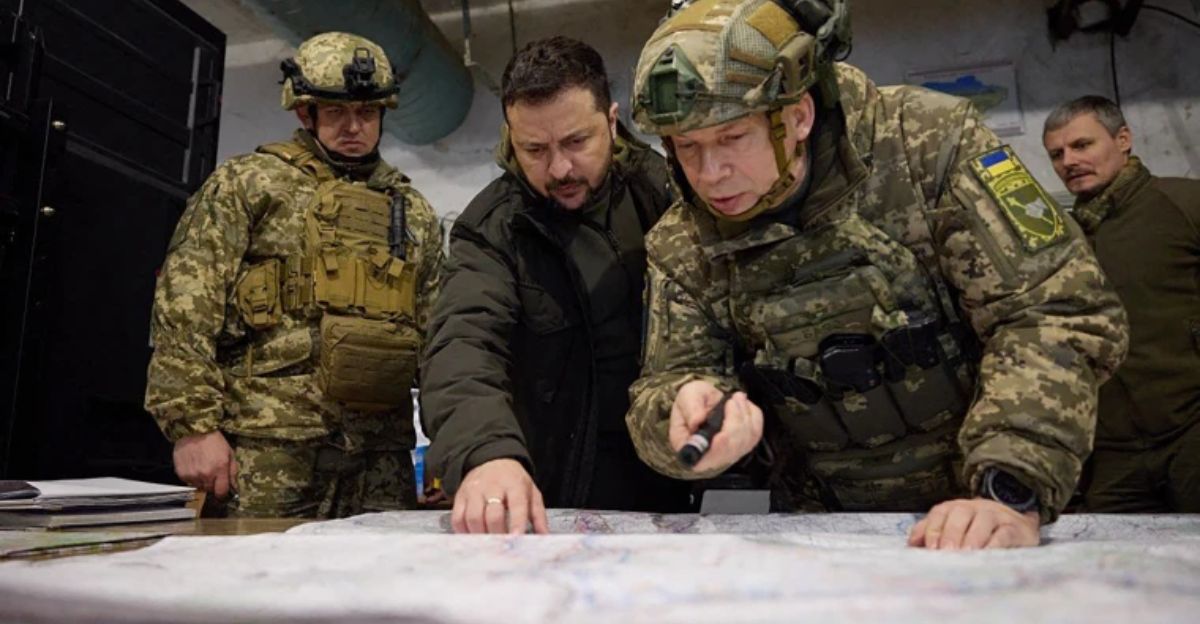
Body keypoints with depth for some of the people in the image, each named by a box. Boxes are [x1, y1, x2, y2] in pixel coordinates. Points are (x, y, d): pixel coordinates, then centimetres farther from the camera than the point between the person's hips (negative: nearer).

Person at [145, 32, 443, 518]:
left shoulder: (413, 212, 17)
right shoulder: (248, 183, 5)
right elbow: (185, 307, -3)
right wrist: (194, 424, -11)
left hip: (382, 452, 4)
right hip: (269, 444, -4)